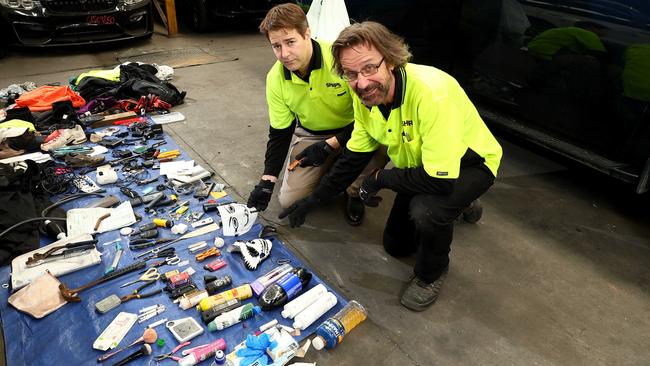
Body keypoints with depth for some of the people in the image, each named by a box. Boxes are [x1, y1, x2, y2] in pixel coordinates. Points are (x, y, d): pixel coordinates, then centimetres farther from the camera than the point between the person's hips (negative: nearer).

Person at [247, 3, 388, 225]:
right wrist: (267, 182, -11)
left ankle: (355, 194, -3)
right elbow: (279, 133, -4)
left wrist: (330, 145, -25)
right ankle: (332, 169, 22)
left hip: (353, 130, -3)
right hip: (311, 135, 3)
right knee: (289, 200, -6)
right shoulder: (275, 78, -14)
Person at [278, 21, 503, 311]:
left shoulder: (431, 91, -40)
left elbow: (440, 181, -40)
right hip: (420, 166, 7)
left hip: (469, 163, -7)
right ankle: (456, 206, 38)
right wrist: (313, 200, -1)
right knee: (395, 245, 16)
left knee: (426, 210, -38)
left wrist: (379, 179, -25)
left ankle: (432, 274, -4)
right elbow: (355, 157, -2)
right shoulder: (365, 96, -16)